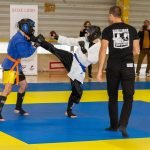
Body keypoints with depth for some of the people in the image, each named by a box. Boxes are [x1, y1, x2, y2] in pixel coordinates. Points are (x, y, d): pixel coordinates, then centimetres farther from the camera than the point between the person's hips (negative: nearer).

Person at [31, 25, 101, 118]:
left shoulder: (99, 47, -16)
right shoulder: (85, 40, -1)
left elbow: (94, 60, -28)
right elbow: (70, 41, 4)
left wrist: (85, 51, -38)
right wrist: (57, 37, -1)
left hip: (79, 69, -3)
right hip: (71, 59, 3)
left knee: (77, 90, 2)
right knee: (54, 50, -12)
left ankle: (69, 110, 19)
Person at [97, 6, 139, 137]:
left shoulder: (108, 30, -1)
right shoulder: (132, 29, 4)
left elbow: (103, 51, -5)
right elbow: (136, 51, 6)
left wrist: (100, 71, -2)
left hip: (113, 67, 0)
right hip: (128, 66, 0)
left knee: (113, 97, 16)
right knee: (128, 98, 2)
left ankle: (114, 125, 24)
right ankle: (123, 124, -16)